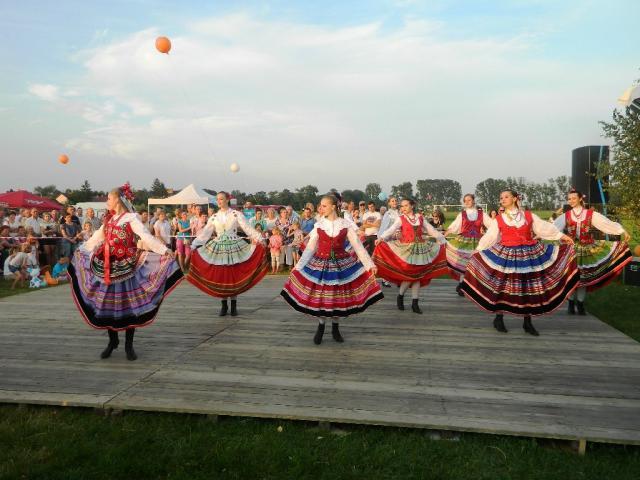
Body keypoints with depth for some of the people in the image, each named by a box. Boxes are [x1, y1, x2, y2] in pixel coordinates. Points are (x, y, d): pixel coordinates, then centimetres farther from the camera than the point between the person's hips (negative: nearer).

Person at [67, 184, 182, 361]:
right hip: (108, 268, 6)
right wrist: (81, 249, 38)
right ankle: (112, 341, 23)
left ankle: (129, 345, 11)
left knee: (129, 304, -1)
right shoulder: (108, 219, 13)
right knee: (107, 304, 7)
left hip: (126, 267, -6)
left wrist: (165, 250, -29)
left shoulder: (131, 217, -7)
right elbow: (96, 237, 28)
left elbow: (146, 236, -17)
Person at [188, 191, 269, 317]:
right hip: (218, 248, 3)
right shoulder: (214, 217, 7)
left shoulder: (236, 214, -1)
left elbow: (248, 228, -7)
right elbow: (205, 233, 7)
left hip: (233, 247, -2)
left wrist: (258, 239, -20)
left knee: (234, 275, 0)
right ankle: (224, 306, 13)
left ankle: (234, 306, 10)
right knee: (220, 276, 2)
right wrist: (194, 245, -1)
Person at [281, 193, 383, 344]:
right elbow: (310, 248, 2)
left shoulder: (346, 225, -4)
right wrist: (298, 266, -3)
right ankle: (320, 327, 25)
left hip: (341, 264, 0)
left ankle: (335, 329, 27)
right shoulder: (318, 225, -1)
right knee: (319, 297, 3)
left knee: (338, 297, 7)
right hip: (320, 265, 1)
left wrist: (369, 264, -6)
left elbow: (358, 246, -2)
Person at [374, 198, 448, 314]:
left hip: (419, 249, 3)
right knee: (409, 274, -11)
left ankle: (415, 303, 8)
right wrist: (381, 238, -31)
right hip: (406, 249, -3)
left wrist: (442, 238, 18)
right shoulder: (400, 219, 0)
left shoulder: (420, 218, 10)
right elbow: (391, 230, -14)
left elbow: (431, 230, 18)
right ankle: (400, 297, 14)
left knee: (418, 275, 2)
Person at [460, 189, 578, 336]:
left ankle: (527, 323, 18)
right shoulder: (498, 219, 2)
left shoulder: (529, 216, 5)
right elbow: (489, 236, 2)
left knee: (528, 287, 6)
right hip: (506, 255, -1)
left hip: (529, 254, 2)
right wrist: (478, 250, -4)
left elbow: (544, 227, 10)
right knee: (503, 287, 0)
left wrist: (561, 236, 7)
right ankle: (498, 319, 17)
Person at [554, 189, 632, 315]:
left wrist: (623, 231, -19)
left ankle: (580, 303, 16)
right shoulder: (565, 216, 1)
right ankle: (571, 303, 13)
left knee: (583, 276, 4)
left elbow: (607, 223, -9)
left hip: (586, 250, 0)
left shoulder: (591, 214, -1)